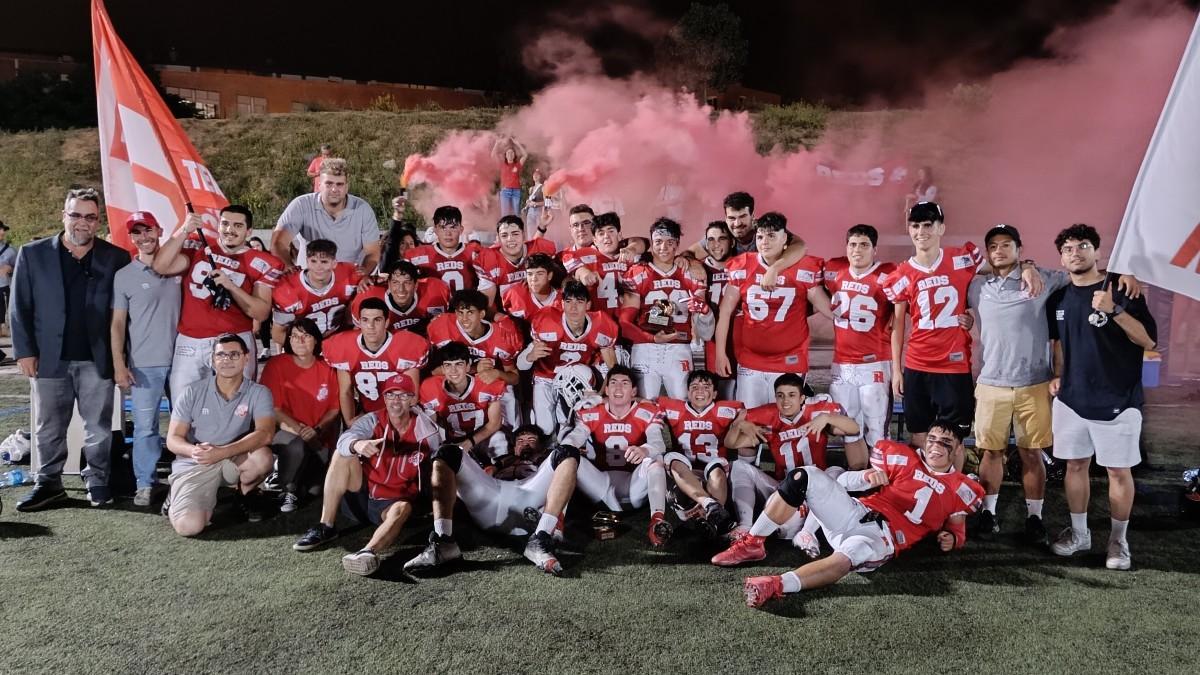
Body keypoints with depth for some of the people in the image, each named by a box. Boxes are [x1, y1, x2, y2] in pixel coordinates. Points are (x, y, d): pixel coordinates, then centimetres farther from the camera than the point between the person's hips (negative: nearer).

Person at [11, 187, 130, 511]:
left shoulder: (116, 258, 0)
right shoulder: (33, 253, 2)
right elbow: (20, 307, 3)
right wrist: (24, 351, -3)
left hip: (97, 359, -1)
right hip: (50, 358, 1)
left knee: (98, 425, 8)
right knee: (49, 427, 10)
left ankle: (97, 480, 20)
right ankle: (49, 483, 22)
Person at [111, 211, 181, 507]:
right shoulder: (124, 275, 2)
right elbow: (118, 323, 0)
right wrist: (119, 365, -6)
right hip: (144, 364, -2)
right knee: (145, 427, 0)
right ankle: (145, 484, 10)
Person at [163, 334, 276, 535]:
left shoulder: (258, 393, -7)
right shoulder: (193, 392, -3)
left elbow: (265, 433, -23)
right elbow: (173, 439, -4)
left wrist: (221, 452, -33)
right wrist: (194, 451, -28)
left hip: (233, 463, 1)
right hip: (193, 466, -1)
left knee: (262, 457, -33)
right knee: (188, 526, -25)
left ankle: (246, 494, 3)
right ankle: (179, 497, 14)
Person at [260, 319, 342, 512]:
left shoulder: (327, 369, 2)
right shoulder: (276, 365, -7)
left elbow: (334, 409, 3)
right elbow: (273, 409, -9)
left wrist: (316, 430, -14)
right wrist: (300, 429, -19)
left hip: (319, 438, 3)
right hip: (285, 431, -3)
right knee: (296, 447, -37)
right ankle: (287, 489, -8)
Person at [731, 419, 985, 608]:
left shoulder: (960, 489, 19)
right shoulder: (905, 457, 19)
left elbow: (957, 528, 22)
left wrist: (951, 538, -1)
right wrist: (868, 476, -6)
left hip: (882, 536, -3)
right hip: (855, 512, 3)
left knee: (854, 552, -41)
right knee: (805, 477, -22)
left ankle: (777, 586, -55)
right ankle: (752, 544, -17)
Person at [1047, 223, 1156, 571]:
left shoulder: (1121, 289, -7)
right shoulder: (1059, 298, 8)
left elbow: (1148, 340, -13)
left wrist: (1114, 310, -25)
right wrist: (1057, 376, 10)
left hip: (1117, 401, -4)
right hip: (1071, 399, 5)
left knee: (1119, 471, 3)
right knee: (1075, 465, 12)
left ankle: (1118, 540, 18)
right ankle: (1079, 533, 26)